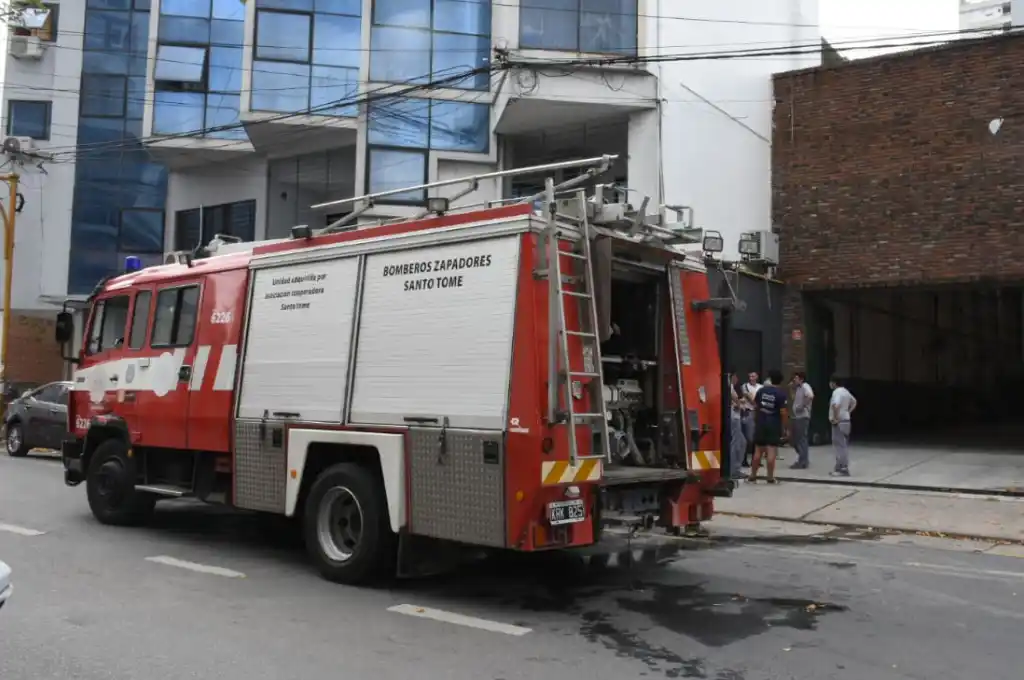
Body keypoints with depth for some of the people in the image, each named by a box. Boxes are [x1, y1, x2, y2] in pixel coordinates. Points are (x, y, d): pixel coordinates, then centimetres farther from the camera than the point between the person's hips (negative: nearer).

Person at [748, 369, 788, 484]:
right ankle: (770, 477, -1)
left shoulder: (761, 390, 4)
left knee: (758, 450, 10)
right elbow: (783, 412, -12)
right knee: (771, 451, -3)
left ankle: (753, 475, 14)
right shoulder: (781, 393, -8)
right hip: (774, 424, -4)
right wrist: (783, 426, -2)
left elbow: (755, 407, 9)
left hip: (760, 423, 4)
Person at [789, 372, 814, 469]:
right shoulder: (798, 388, 17)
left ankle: (803, 462, 0)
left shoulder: (805, 386, -12)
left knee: (802, 440, -5)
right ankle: (803, 460, 23)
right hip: (796, 417, 10)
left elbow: (810, 396, -30)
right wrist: (792, 388, 11)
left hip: (803, 417, -10)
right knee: (796, 440, 14)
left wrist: (803, 406, -22)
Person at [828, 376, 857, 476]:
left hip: (839, 422, -10)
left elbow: (835, 405, -35)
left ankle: (843, 469, -8)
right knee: (844, 446, 13)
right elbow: (854, 402, 29)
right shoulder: (845, 391, 14)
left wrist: (835, 418, -23)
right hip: (846, 421, 10)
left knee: (840, 446, -8)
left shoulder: (837, 392, -18)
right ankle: (841, 468, 20)